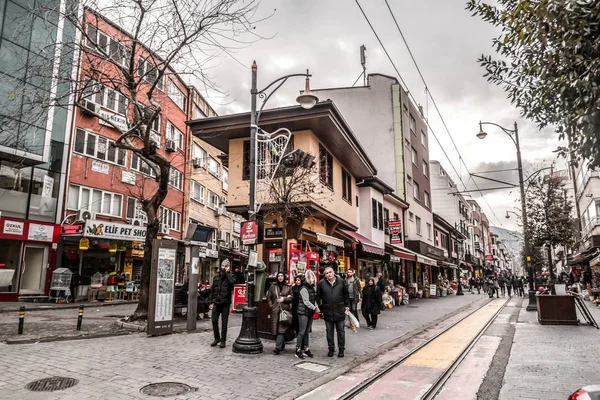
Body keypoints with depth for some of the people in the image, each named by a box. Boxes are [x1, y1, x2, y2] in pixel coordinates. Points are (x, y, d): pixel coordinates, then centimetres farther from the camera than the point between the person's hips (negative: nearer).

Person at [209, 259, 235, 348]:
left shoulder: (229, 276, 1)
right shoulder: (216, 277, 10)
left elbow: (232, 281, -25)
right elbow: (212, 290, 13)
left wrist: (227, 272, -14)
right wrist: (211, 302, 8)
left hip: (225, 303, -3)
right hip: (216, 302, 3)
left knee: (224, 322, 3)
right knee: (214, 320, 1)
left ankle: (223, 340, 13)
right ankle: (217, 338, 19)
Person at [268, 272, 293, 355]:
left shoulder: (288, 288, 8)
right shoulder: (272, 287, 11)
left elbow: (292, 298, 7)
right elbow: (269, 297, 12)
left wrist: (284, 299, -9)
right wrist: (271, 305, -1)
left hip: (285, 310, -2)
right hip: (275, 310, 2)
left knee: (281, 329, -13)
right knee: (276, 329, 3)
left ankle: (278, 348, -18)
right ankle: (282, 345, 20)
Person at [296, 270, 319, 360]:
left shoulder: (312, 288, 12)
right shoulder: (304, 288, -13)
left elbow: (314, 300, 14)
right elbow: (306, 301, -17)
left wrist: (317, 307, -2)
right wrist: (315, 308, -16)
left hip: (310, 313, 8)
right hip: (303, 312, -8)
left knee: (307, 331, 12)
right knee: (302, 332, -5)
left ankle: (306, 349, 19)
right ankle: (298, 350, 1)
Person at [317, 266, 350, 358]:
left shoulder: (341, 281, -2)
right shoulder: (321, 283, -5)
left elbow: (346, 294, 8)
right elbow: (318, 296, 3)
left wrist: (347, 305, 7)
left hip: (340, 311, 0)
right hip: (328, 312, 0)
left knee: (341, 331, 9)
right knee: (329, 331, 11)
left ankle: (341, 349, 21)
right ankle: (331, 349, 23)